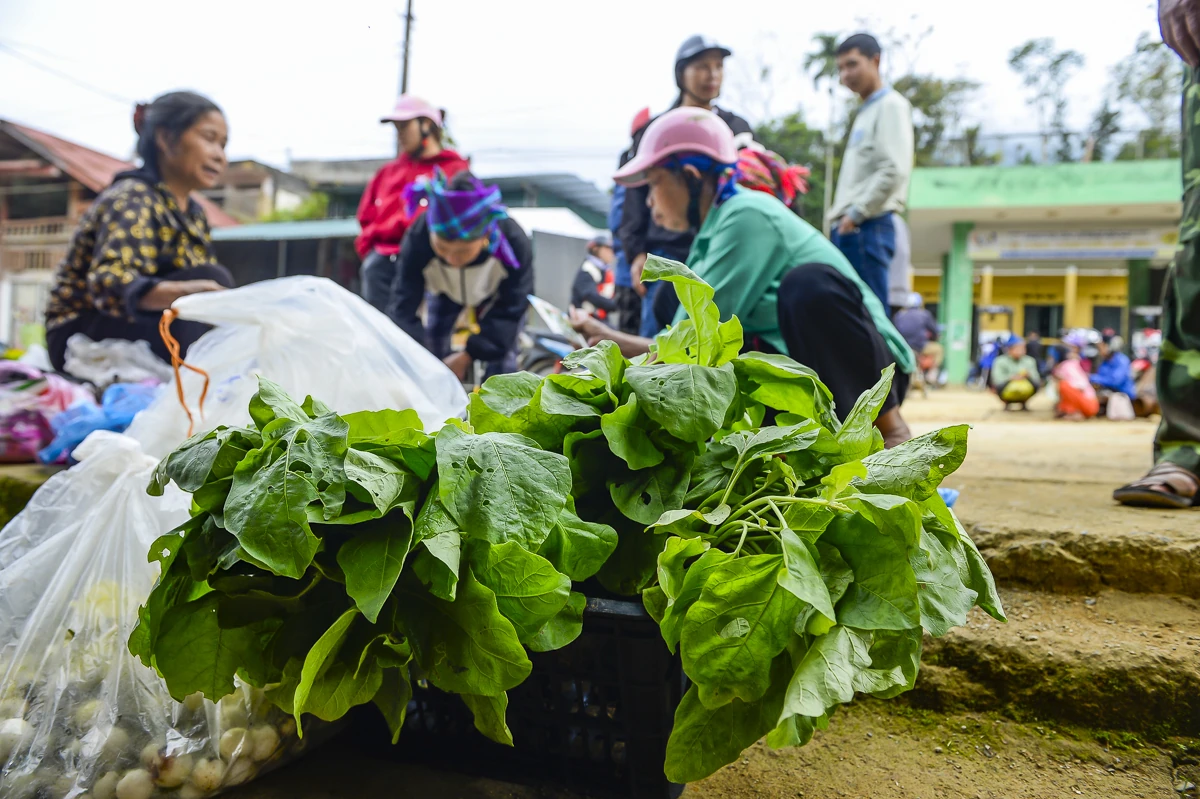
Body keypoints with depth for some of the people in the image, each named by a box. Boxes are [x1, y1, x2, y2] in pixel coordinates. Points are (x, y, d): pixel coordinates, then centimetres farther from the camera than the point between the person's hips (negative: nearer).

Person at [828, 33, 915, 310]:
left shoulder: (891, 105, -3)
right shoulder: (865, 111, 23)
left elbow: (894, 171, -15)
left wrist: (856, 214, -13)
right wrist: (840, 217, 12)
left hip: (868, 226, -9)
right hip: (848, 228, 9)